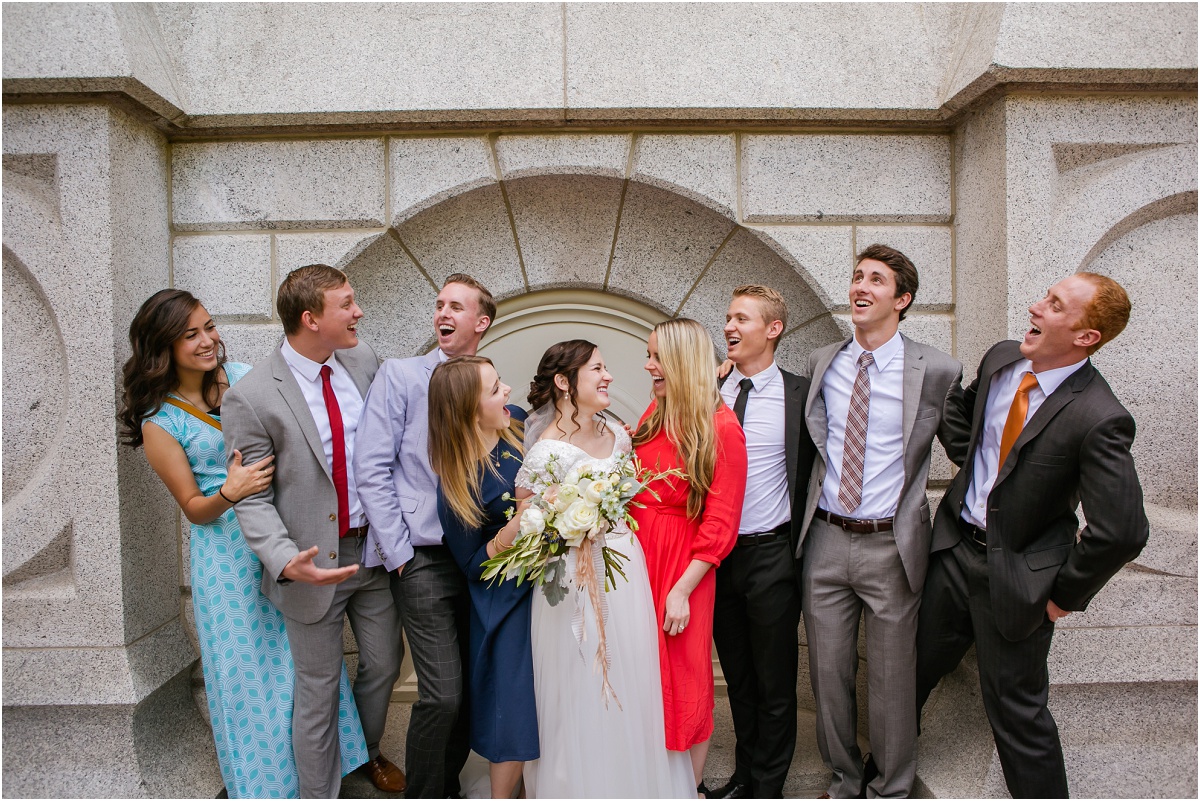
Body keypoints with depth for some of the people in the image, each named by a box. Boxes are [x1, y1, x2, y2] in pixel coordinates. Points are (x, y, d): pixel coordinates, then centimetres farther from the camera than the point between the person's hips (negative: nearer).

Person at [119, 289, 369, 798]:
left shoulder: (243, 376, -3)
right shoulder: (160, 422, -10)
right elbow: (194, 508, -7)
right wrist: (229, 494, -27)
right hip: (227, 550, -3)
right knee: (248, 664, 11)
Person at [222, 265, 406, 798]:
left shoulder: (362, 359, -4)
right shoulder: (250, 398, -18)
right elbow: (252, 499, -14)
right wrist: (287, 563, -30)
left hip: (374, 548, 5)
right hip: (314, 564, -5)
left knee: (384, 663, 23)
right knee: (318, 692, 12)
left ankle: (367, 751, 52)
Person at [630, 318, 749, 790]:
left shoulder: (721, 427, -12)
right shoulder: (654, 415, 7)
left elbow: (721, 523, -12)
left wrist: (682, 590, -15)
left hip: (683, 564, -6)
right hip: (636, 554, 6)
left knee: (685, 683, 8)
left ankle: (689, 789, 27)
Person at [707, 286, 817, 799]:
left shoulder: (800, 396, -9)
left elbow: (809, 477, -4)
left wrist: (798, 552, -3)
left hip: (771, 554, -4)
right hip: (716, 551, 4)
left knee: (774, 682, 12)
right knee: (737, 676, 20)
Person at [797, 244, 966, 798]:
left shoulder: (937, 371, -7)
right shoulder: (820, 362, 3)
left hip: (892, 545, -3)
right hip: (825, 542, 3)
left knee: (891, 679, 12)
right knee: (828, 673, 14)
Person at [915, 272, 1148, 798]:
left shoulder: (1098, 418, -24)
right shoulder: (999, 360, -3)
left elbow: (1121, 532, -24)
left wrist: (1065, 595, -13)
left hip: (1015, 573, -6)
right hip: (955, 544, 7)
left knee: (1015, 706, 8)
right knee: (915, 665, 19)